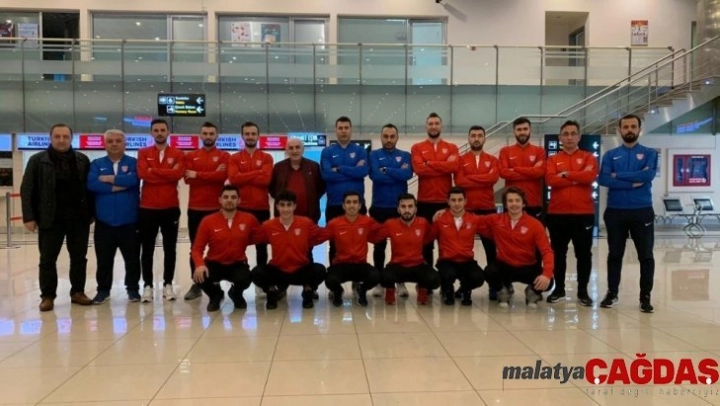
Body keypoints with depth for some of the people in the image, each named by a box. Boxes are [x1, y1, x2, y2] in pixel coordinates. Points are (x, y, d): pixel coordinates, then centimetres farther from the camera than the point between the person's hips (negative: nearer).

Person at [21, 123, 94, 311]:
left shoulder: (82, 160, 7)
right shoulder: (37, 160, 0)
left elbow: (90, 188, 9)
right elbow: (27, 190, -1)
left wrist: (91, 213, 4)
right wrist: (29, 217, -7)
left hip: (79, 218, 2)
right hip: (50, 218, -2)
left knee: (79, 258, 8)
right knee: (47, 259, 5)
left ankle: (78, 292, 21)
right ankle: (47, 296, 15)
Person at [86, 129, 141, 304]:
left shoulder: (133, 163, 3)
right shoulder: (97, 164, 8)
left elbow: (133, 180, -17)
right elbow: (91, 184, -9)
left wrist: (108, 179, -9)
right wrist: (117, 186, -14)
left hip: (129, 220, -1)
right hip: (104, 221, 1)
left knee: (132, 257, 6)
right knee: (104, 258, 8)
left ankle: (133, 288, 21)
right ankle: (103, 289, 21)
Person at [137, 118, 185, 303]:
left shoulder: (178, 154, 4)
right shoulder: (143, 153, 6)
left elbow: (178, 174, -15)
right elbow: (143, 174, -12)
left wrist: (153, 170, -11)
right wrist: (167, 174, -12)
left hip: (170, 208, 0)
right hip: (148, 208, 0)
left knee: (170, 248, 7)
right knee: (147, 249, 4)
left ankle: (168, 284, 16)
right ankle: (147, 286, 12)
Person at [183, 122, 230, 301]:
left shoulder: (224, 156, 4)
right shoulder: (190, 156, 10)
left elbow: (222, 176, -14)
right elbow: (188, 178, -5)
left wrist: (198, 175, -10)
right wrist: (212, 174, -10)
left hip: (216, 208, -2)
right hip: (195, 208, 2)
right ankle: (196, 284, 13)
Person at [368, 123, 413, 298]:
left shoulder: (405, 155, 9)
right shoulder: (374, 155, 5)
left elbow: (408, 174, -11)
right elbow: (375, 175, -13)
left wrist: (386, 170, -11)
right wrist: (397, 174, -9)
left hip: (400, 207, 1)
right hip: (379, 207, -1)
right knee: (379, 245, 5)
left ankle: (401, 282, 12)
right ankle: (379, 282, 13)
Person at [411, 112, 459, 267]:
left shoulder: (451, 148, 9)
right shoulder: (417, 148, 6)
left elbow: (454, 166, -11)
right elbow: (418, 168, -12)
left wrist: (429, 164, -9)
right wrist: (444, 166, -9)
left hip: (445, 201, 1)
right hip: (424, 202, -1)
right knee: (425, 240, 5)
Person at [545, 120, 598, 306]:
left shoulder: (588, 157, 7)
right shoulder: (553, 159, 9)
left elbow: (590, 176, -14)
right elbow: (550, 180, -10)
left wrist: (566, 174, -9)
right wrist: (578, 178, -10)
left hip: (584, 213, -1)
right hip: (557, 213, 1)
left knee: (584, 253, 3)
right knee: (558, 253, 7)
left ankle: (583, 291, 14)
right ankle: (559, 288, 19)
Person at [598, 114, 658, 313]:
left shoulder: (649, 153, 5)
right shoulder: (610, 155, 7)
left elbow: (649, 174, -14)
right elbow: (603, 179, -9)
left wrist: (619, 175, -11)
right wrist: (633, 183, -14)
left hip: (642, 211, -1)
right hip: (615, 211, 1)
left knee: (646, 255, 3)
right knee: (614, 255, 8)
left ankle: (645, 297, 13)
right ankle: (612, 293, 19)